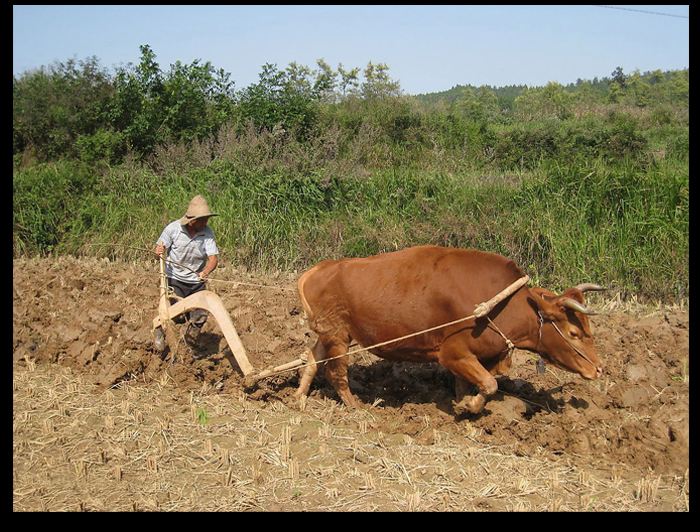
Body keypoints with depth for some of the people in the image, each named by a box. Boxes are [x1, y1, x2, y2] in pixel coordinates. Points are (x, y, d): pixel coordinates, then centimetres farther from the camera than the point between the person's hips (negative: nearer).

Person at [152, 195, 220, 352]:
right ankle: (159, 329, 18)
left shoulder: (207, 233, -11)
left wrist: (206, 271, -38)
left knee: (200, 315, 2)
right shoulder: (173, 228, -14)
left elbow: (213, 257, -17)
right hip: (175, 278, -2)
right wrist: (159, 251, -30)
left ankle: (190, 345, 30)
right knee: (177, 316, -15)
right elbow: (159, 249, -4)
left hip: (197, 281, 3)